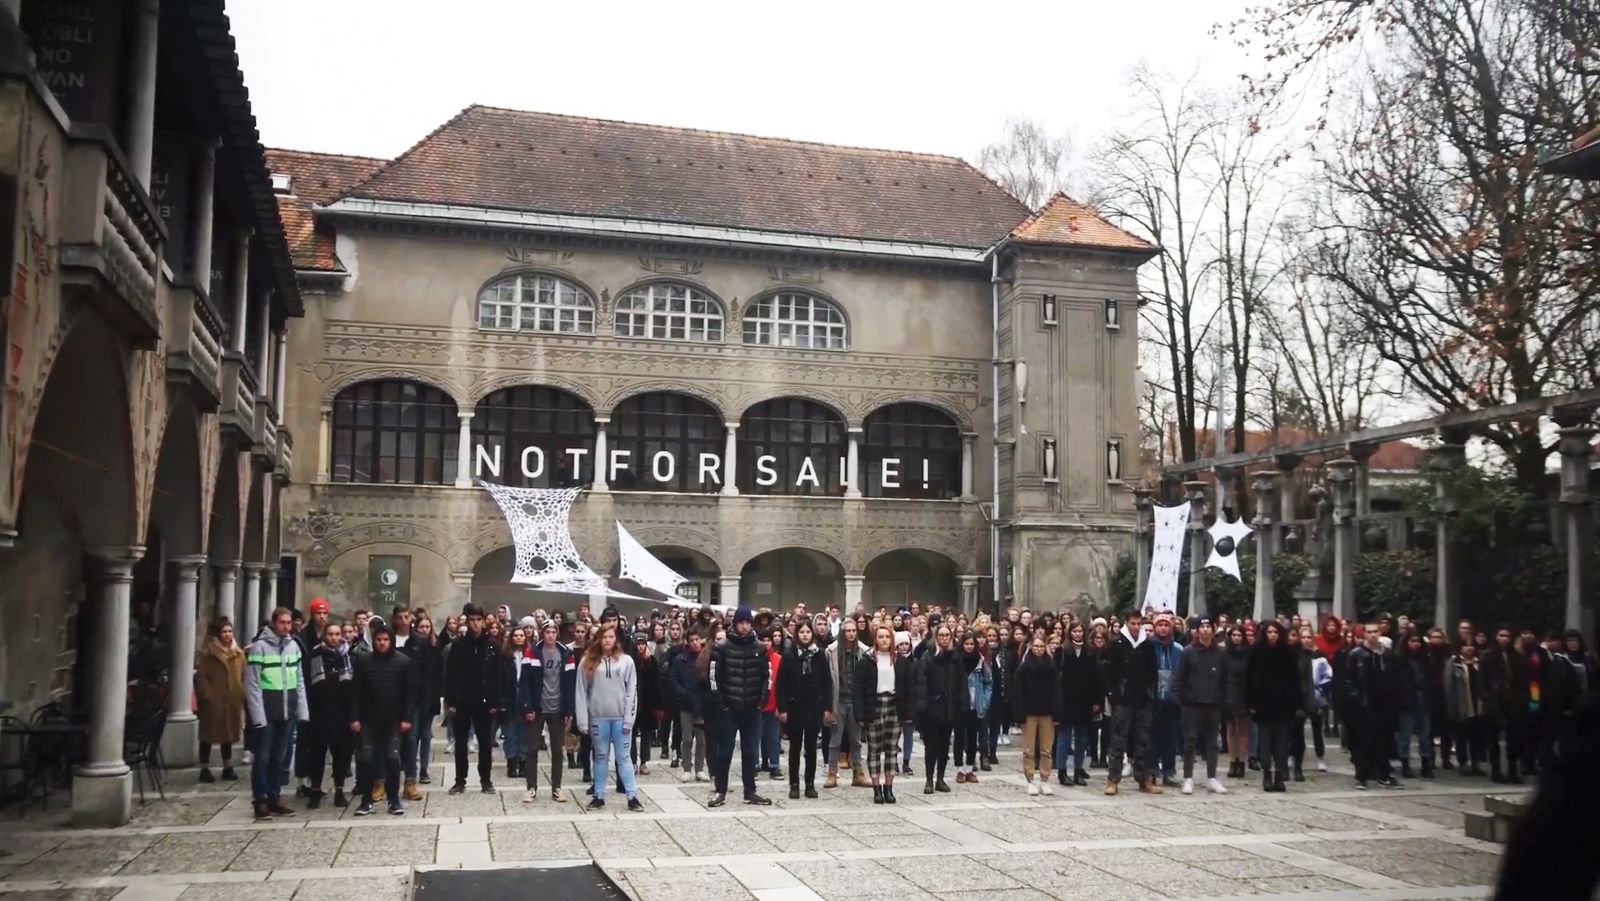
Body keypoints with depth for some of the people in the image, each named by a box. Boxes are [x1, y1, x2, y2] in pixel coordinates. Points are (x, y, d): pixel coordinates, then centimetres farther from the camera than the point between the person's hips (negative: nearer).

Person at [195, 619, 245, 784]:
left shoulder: (238, 654, 10)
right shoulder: (207, 653, -5)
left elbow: (243, 676, 10)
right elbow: (201, 677, -8)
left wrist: (242, 695, 2)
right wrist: (206, 695, -15)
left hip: (232, 701, 5)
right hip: (213, 701, -5)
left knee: (229, 734, 13)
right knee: (208, 735, 3)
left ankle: (228, 768, 22)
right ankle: (205, 769, 11)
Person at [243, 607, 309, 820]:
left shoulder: (293, 646, 8)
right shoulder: (259, 646, -8)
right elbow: (252, 684, -11)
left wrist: (302, 709, 4)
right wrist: (258, 715, -16)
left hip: (286, 711, 5)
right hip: (266, 712, -5)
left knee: (279, 757, 11)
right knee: (263, 757, 0)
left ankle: (274, 798, 20)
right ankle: (260, 800, 7)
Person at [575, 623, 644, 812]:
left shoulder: (626, 661, 1)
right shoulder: (588, 662, 2)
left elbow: (632, 691, -1)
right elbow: (581, 692, 1)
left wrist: (629, 718, -8)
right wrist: (583, 721, -5)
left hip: (620, 717, -1)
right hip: (598, 717, 1)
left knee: (623, 757, 3)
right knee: (600, 757, 9)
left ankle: (632, 797, 4)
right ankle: (599, 797, 17)